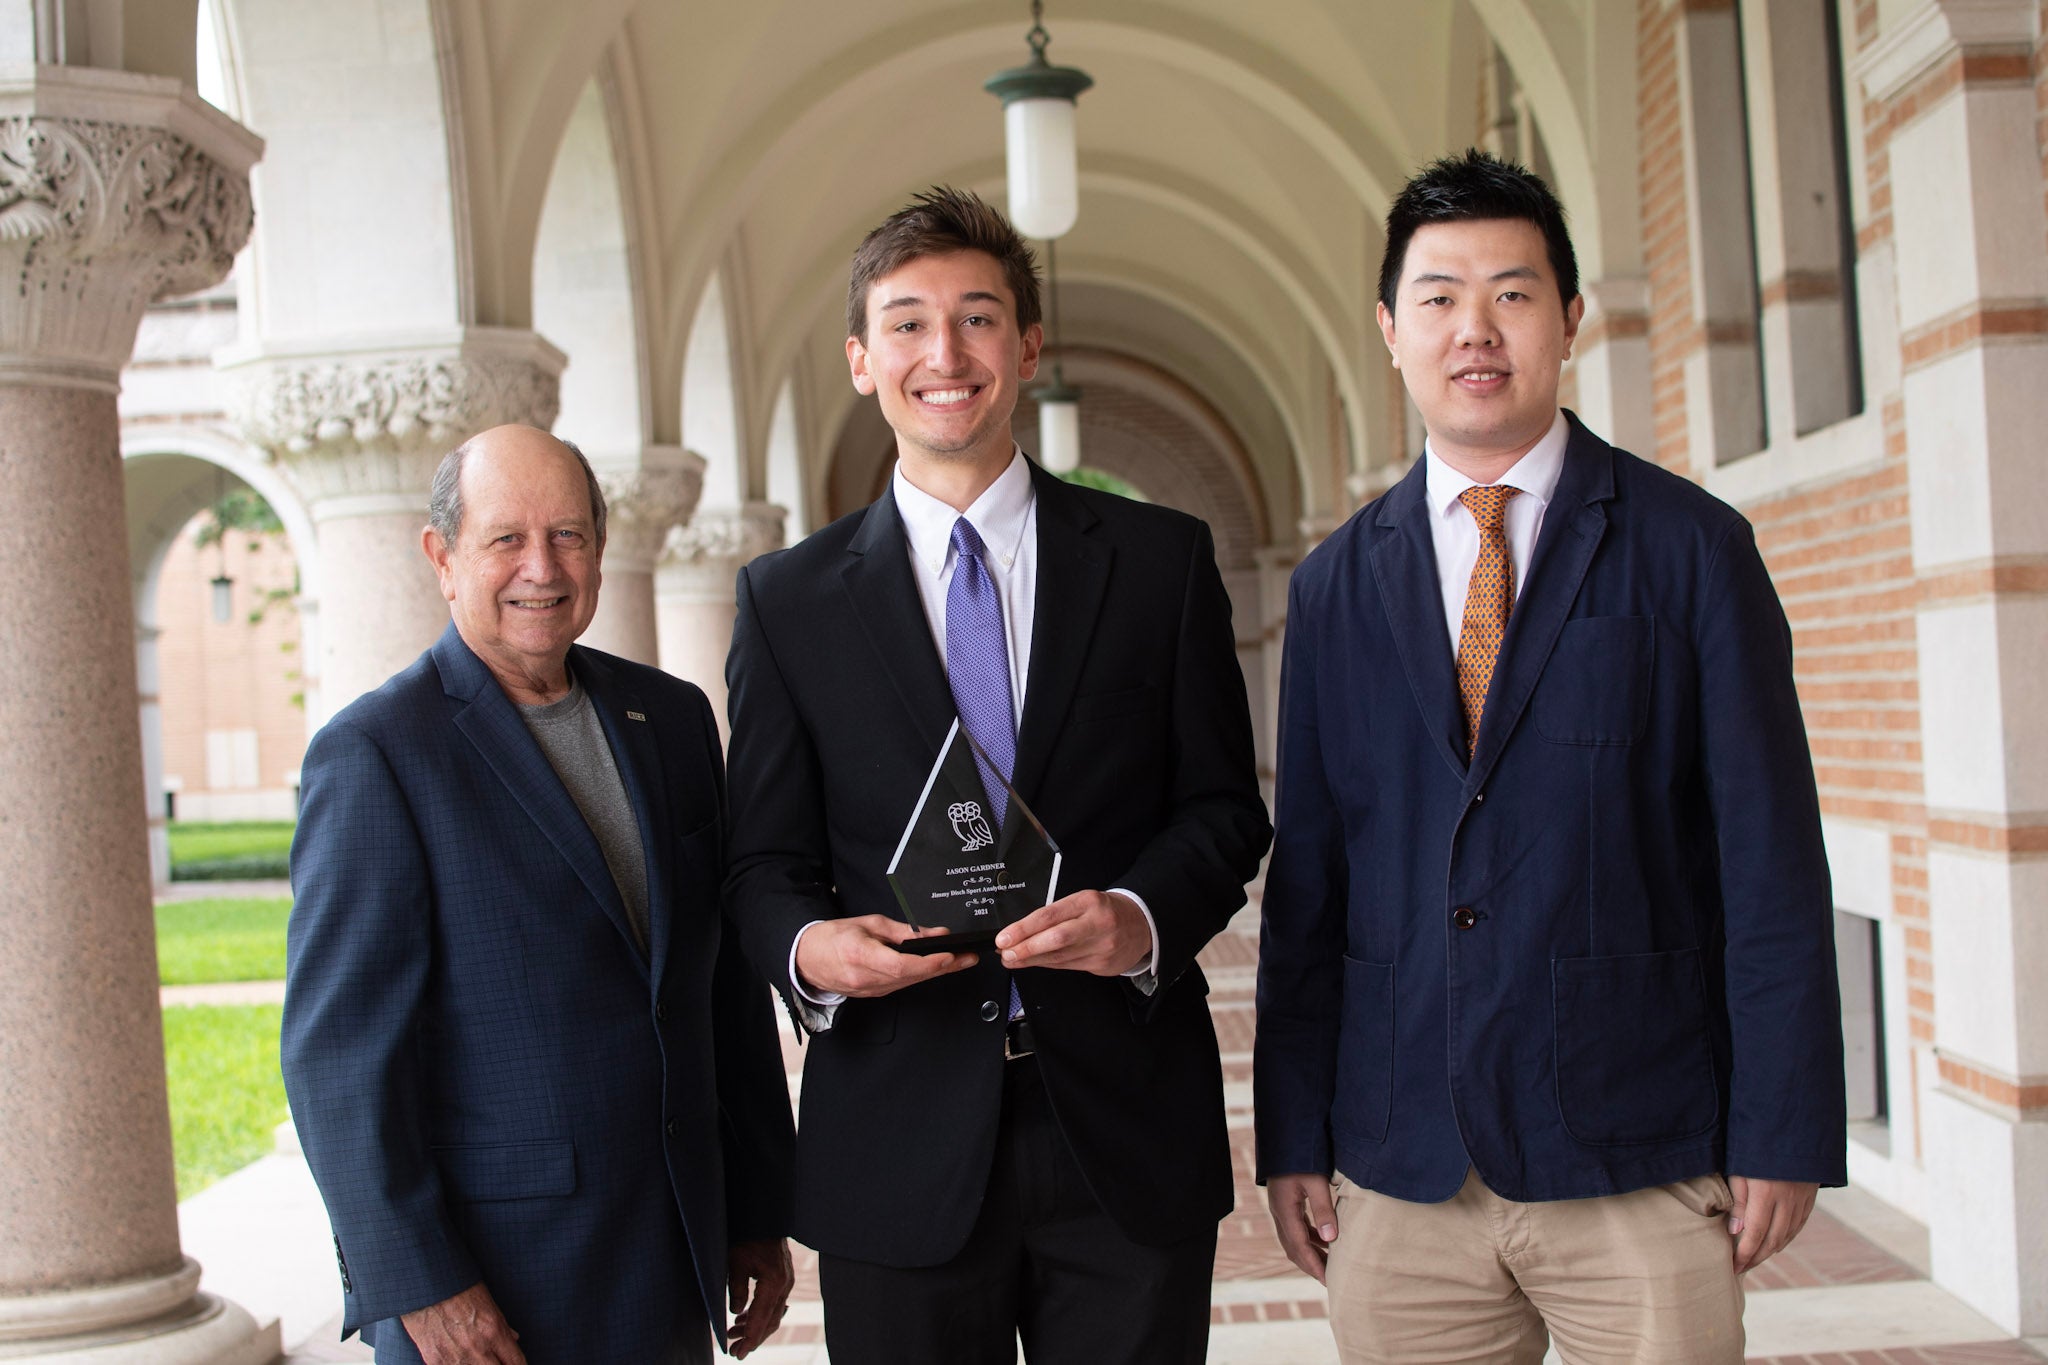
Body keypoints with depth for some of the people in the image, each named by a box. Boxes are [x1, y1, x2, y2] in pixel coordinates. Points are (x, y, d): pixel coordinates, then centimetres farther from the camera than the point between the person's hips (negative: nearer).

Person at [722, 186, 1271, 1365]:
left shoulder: (1163, 561, 5)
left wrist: (1144, 916, -16)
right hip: (900, 1146, 0)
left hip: (1129, 1134, 0)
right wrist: (808, 947, -16)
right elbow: (767, 860, 6)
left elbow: (1224, 809, 5)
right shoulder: (789, 599, 6)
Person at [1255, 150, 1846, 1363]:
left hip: (1641, 1170, -2)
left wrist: (1782, 1134, -6)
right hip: (1400, 1178, 2)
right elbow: (1306, 871, 8)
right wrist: (1293, 1138, 5)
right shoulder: (1337, 583, 9)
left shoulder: (1693, 548, 1)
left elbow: (1771, 859, -2)